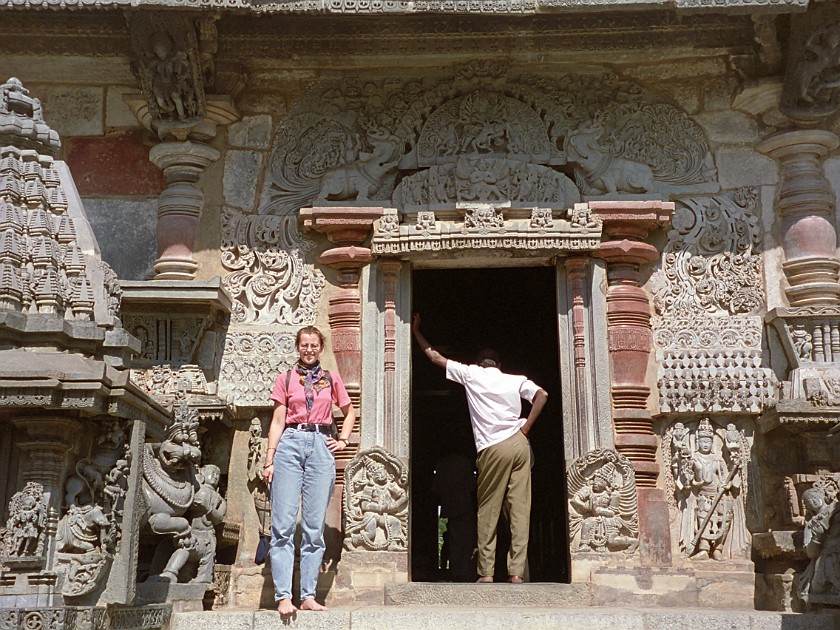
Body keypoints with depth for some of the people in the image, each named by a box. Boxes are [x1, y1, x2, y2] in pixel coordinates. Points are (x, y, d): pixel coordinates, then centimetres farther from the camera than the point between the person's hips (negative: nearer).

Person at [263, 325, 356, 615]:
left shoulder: (331, 379, 15)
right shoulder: (286, 378, 11)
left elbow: (349, 412, 26)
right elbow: (277, 421, 6)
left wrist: (343, 440, 11)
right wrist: (269, 460, -1)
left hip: (321, 447, 1)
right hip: (290, 444, -1)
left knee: (314, 525, 0)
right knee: (283, 523, -8)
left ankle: (308, 596, 4)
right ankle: (283, 596, -8)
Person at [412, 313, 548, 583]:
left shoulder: (471, 374, 9)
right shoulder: (516, 380, 14)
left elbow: (434, 356, 15)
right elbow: (542, 395, -1)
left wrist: (415, 330, 26)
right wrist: (525, 428, 2)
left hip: (493, 449, -3)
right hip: (519, 445, 3)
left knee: (487, 513, 5)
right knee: (519, 510, 1)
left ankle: (486, 572, 3)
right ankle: (516, 571, -1)